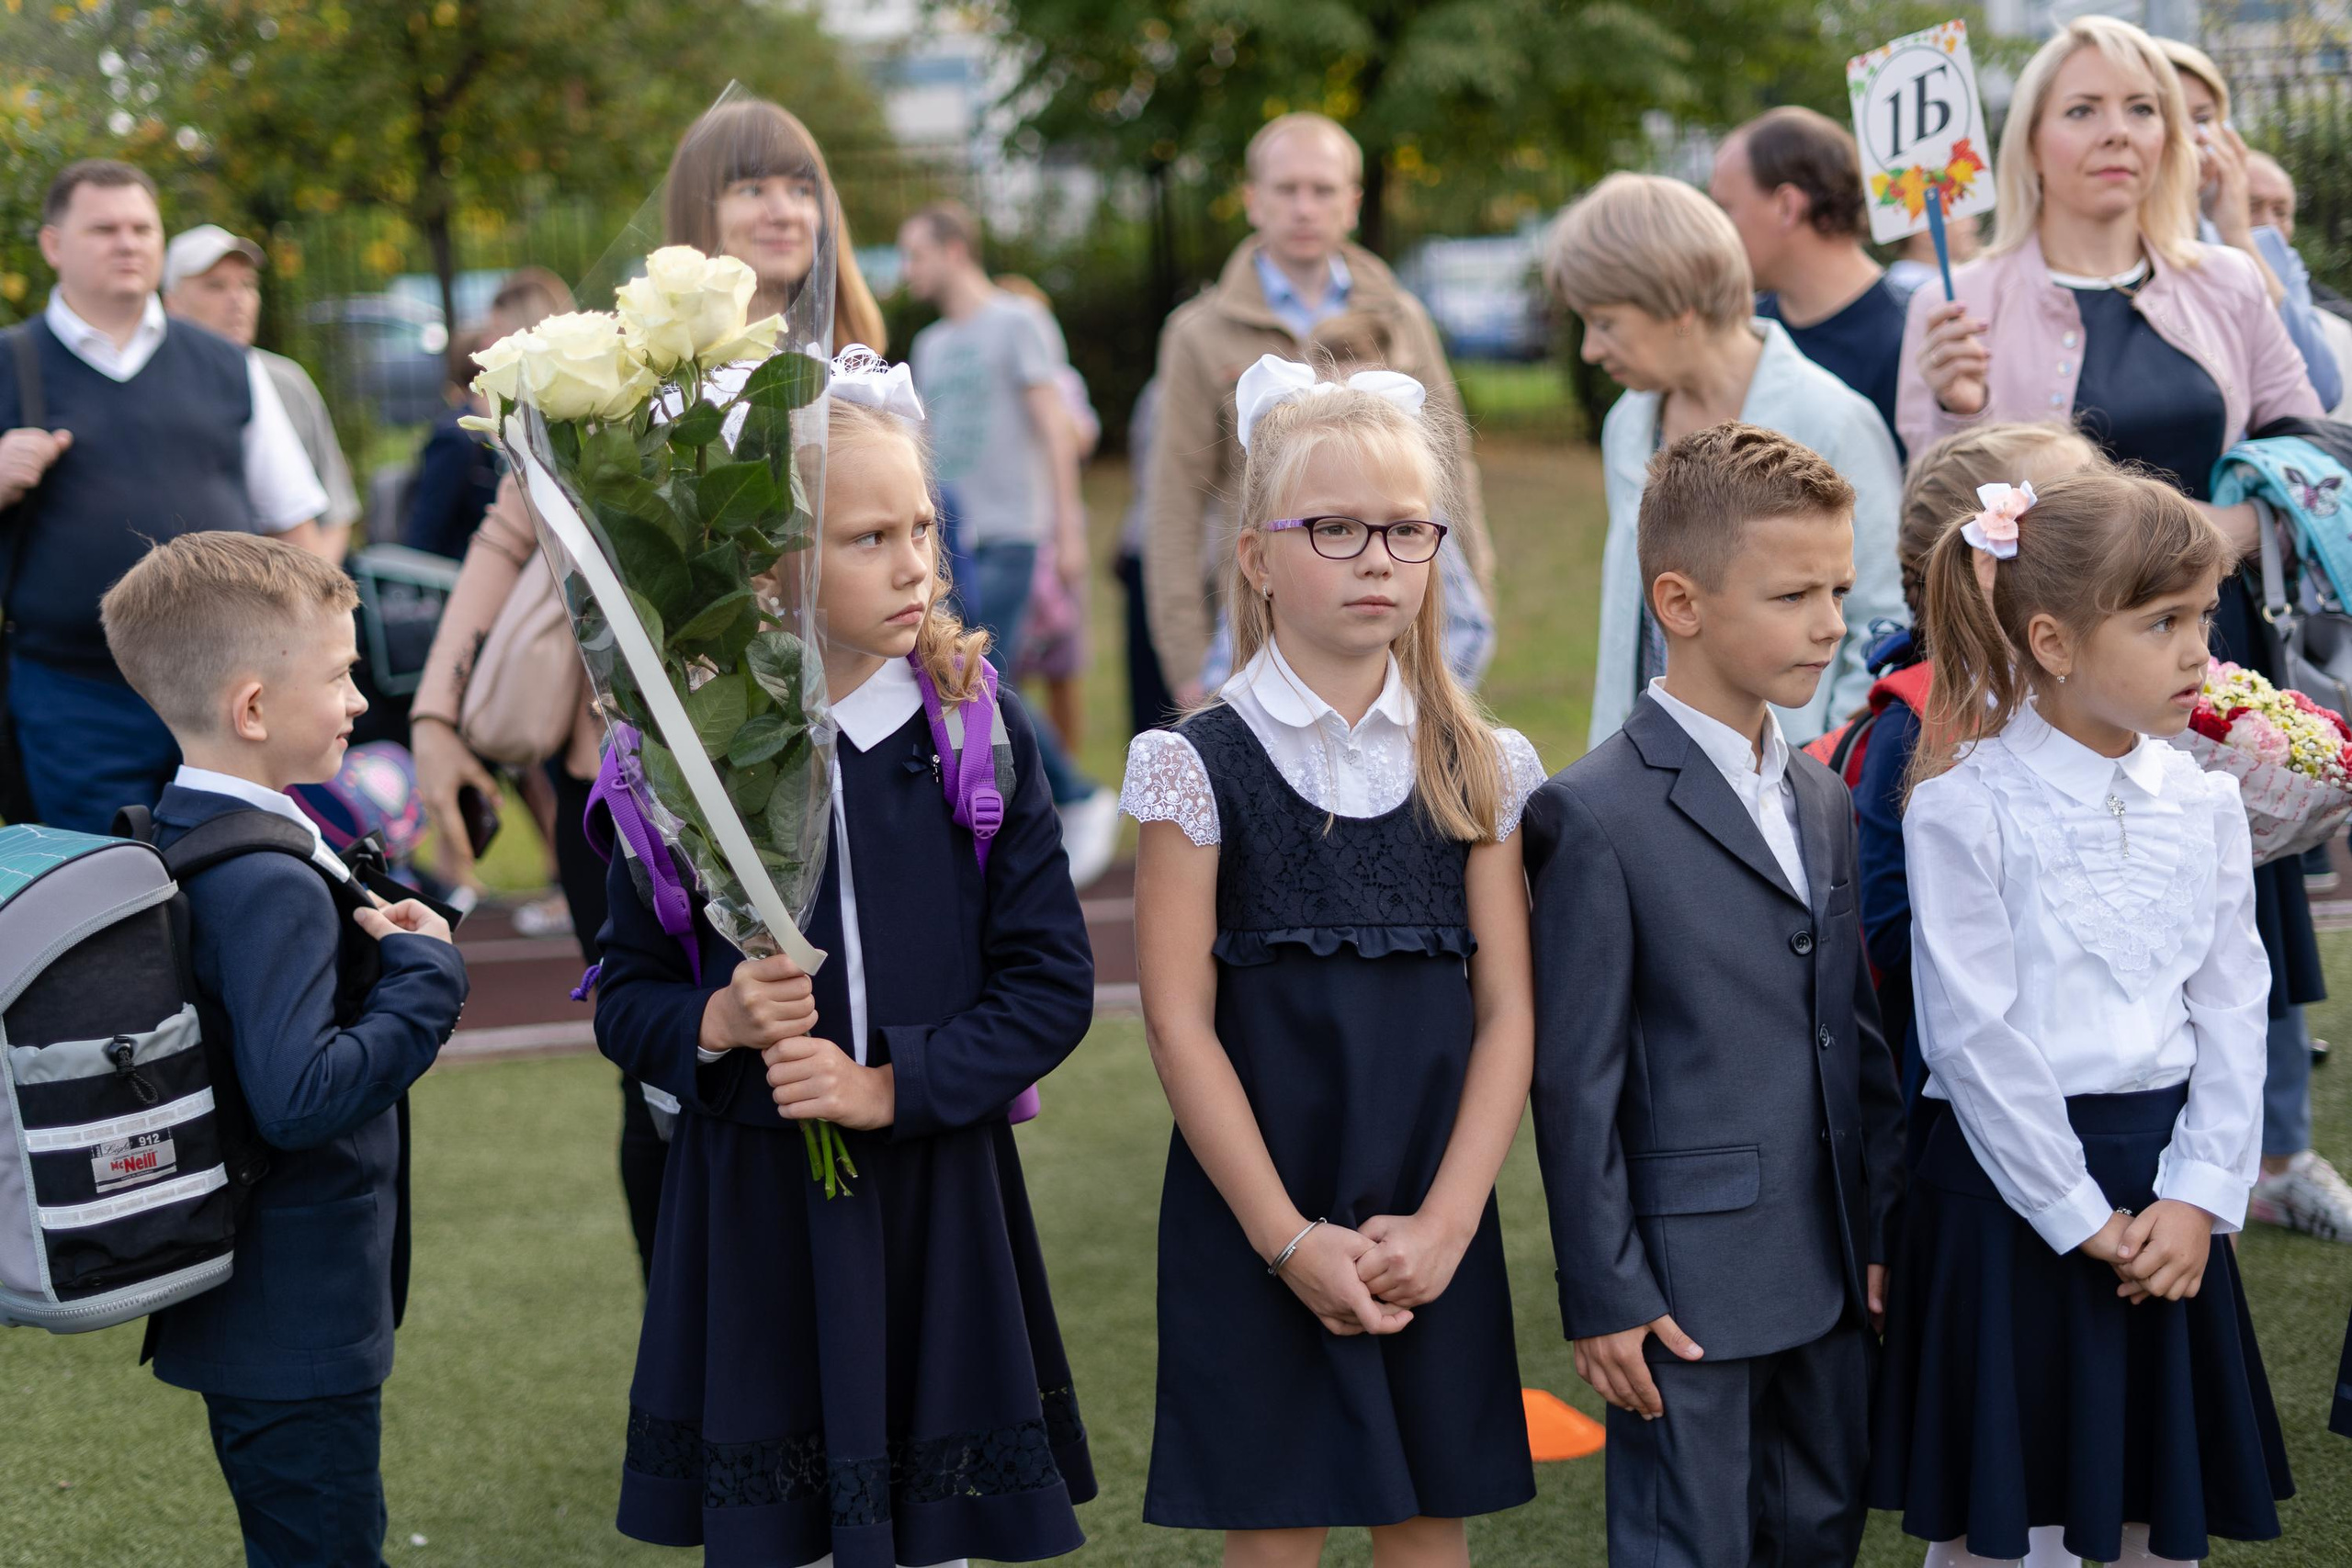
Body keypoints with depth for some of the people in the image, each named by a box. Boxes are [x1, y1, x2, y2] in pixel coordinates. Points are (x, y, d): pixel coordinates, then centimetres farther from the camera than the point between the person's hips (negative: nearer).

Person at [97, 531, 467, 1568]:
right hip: (301, 1329, -10)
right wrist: (424, 971, -20)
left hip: (240, 1315, 10)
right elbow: (298, 1097, -31)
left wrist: (362, 940, 5)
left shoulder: (176, 845, 7)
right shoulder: (273, 887, -24)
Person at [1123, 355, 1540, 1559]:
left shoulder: (1476, 768, 5)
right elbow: (1180, 1021, -7)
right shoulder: (1204, 764, -3)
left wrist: (1442, 1226, -9)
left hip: (1432, 1228, 3)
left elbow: (1507, 1012, 2)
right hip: (1257, 1220, -3)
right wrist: (1290, 1240, -12)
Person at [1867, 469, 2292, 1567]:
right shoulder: (1966, 807, -11)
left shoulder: (2204, 803, 5)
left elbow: (2231, 1009, 5)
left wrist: (2199, 1195, -5)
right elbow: (1977, 1035, -13)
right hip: (2010, 1181, -5)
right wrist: (2081, 1216, -11)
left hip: (2164, 1194, 5)